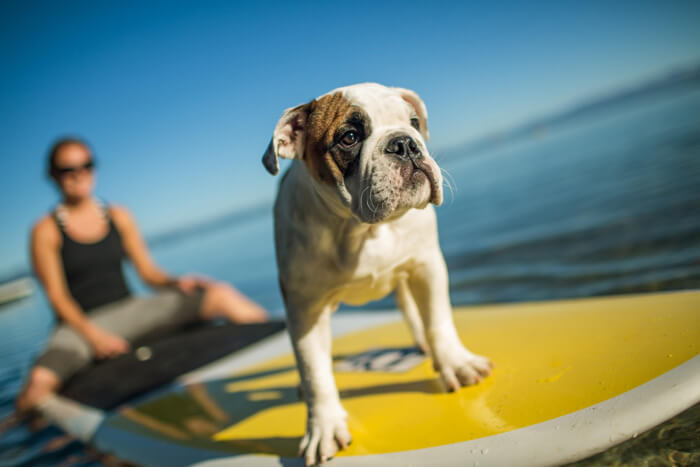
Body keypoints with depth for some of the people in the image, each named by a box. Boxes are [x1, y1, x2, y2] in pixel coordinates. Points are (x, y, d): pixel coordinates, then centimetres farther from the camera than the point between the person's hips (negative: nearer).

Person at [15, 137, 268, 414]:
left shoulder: (118, 217, 12)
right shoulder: (46, 231, 1)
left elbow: (148, 271, 10)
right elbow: (57, 296, -6)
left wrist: (176, 283, -12)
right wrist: (94, 336, -21)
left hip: (131, 310, 3)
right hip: (82, 323, -3)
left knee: (220, 295, -15)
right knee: (41, 381, -36)